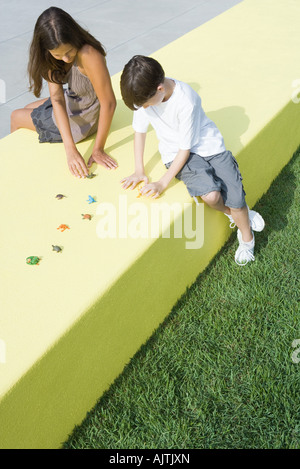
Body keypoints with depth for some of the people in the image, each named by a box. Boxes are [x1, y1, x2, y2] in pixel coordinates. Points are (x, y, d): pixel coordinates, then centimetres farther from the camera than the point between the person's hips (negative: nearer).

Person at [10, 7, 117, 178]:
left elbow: (109, 103, -35)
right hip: (72, 101, 6)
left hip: (82, 118, -6)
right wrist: (70, 149, -33)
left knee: (16, 117, 12)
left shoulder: (89, 55, -38)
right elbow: (57, 99, -22)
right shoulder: (52, 57, -15)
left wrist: (98, 149, -27)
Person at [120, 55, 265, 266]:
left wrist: (163, 183, -23)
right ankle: (234, 214, 10)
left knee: (235, 198, -9)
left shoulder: (186, 101, -29)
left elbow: (186, 148, -22)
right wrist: (139, 170, -3)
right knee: (211, 195, -24)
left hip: (207, 144, -2)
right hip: (174, 151, 3)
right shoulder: (143, 93, -16)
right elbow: (140, 130, -1)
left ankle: (247, 238, 21)